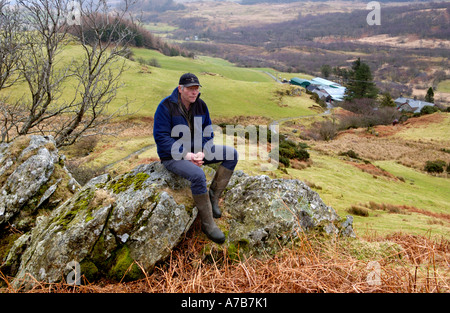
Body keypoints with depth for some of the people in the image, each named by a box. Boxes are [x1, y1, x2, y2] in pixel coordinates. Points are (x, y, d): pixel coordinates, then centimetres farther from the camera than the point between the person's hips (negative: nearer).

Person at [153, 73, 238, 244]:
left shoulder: (201, 105, 3)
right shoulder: (166, 106, -15)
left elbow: (208, 132, 7)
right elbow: (161, 137, -17)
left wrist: (202, 152, -13)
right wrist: (185, 155, -24)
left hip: (197, 151, 7)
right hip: (173, 156, -7)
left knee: (232, 154, -7)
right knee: (198, 175, -35)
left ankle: (213, 196, -3)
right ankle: (208, 224, -18)